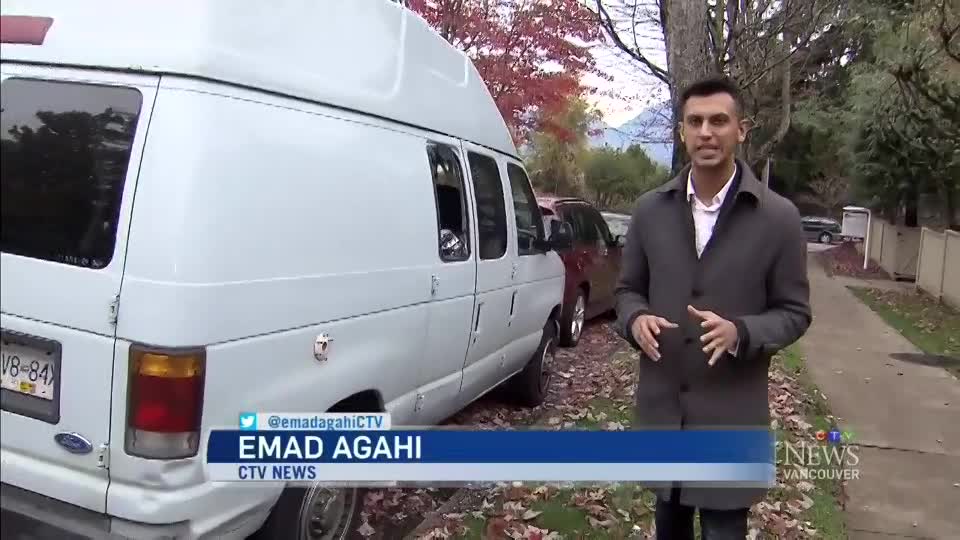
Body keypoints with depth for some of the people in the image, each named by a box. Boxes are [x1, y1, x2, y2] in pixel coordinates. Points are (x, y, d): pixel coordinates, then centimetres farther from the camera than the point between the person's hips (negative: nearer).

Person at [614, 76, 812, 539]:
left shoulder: (778, 217, -7)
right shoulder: (649, 209, 1)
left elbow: (794, 312, -2)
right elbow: (628, 289, 9)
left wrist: (740, 332, -21)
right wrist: (636, 320, -14)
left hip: (731, 413, -3)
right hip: (660, 404, 3)